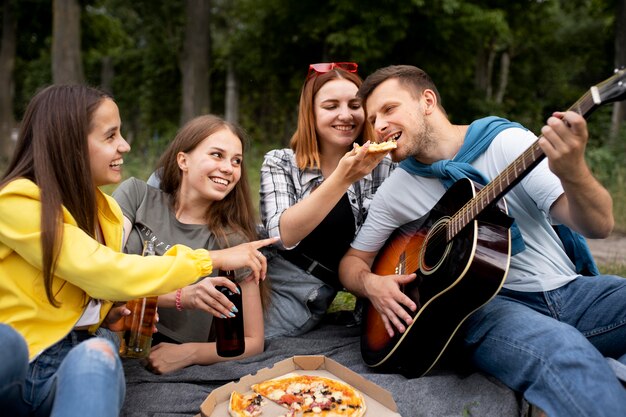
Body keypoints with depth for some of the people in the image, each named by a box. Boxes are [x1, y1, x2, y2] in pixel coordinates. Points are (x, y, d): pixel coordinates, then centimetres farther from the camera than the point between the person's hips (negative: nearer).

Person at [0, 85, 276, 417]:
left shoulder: (107, 210, 9)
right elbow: (108, 274, -22)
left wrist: (104, 314, 0)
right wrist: (214, 260, -14)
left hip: (79, 364, 6)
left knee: (97, 353, -32)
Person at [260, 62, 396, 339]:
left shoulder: (381, 167, 3)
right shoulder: (280, 163, -1)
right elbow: (283, 234, -17)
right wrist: (342, 178, -28)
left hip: (312, 301, -1)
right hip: (267, 283, 1)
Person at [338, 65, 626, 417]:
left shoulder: (506, 140, -1)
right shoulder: (395, 191, 6)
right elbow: (353, 261, 15)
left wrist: (573, 171, -30)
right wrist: (371, 284, -9)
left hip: (569, 291, 3)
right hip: (486, 304, -2)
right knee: (560, 350, -35)